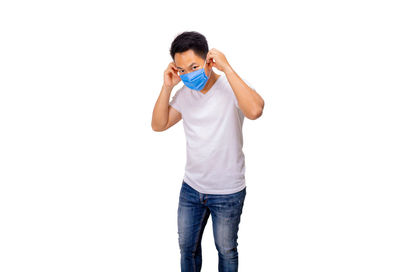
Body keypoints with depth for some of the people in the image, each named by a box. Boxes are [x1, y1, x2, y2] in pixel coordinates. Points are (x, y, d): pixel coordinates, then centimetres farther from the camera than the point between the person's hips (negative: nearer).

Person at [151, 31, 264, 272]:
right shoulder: (184, 93, -1)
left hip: (228, 193, -5)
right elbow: (159, 125, 3)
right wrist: (167, 87, -10)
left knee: (226, 250, 15)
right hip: (191, 188, 5)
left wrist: (227, 68, -35)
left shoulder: (233, 87, -19)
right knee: (187, 247, 20)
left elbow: (255, 111, -39)